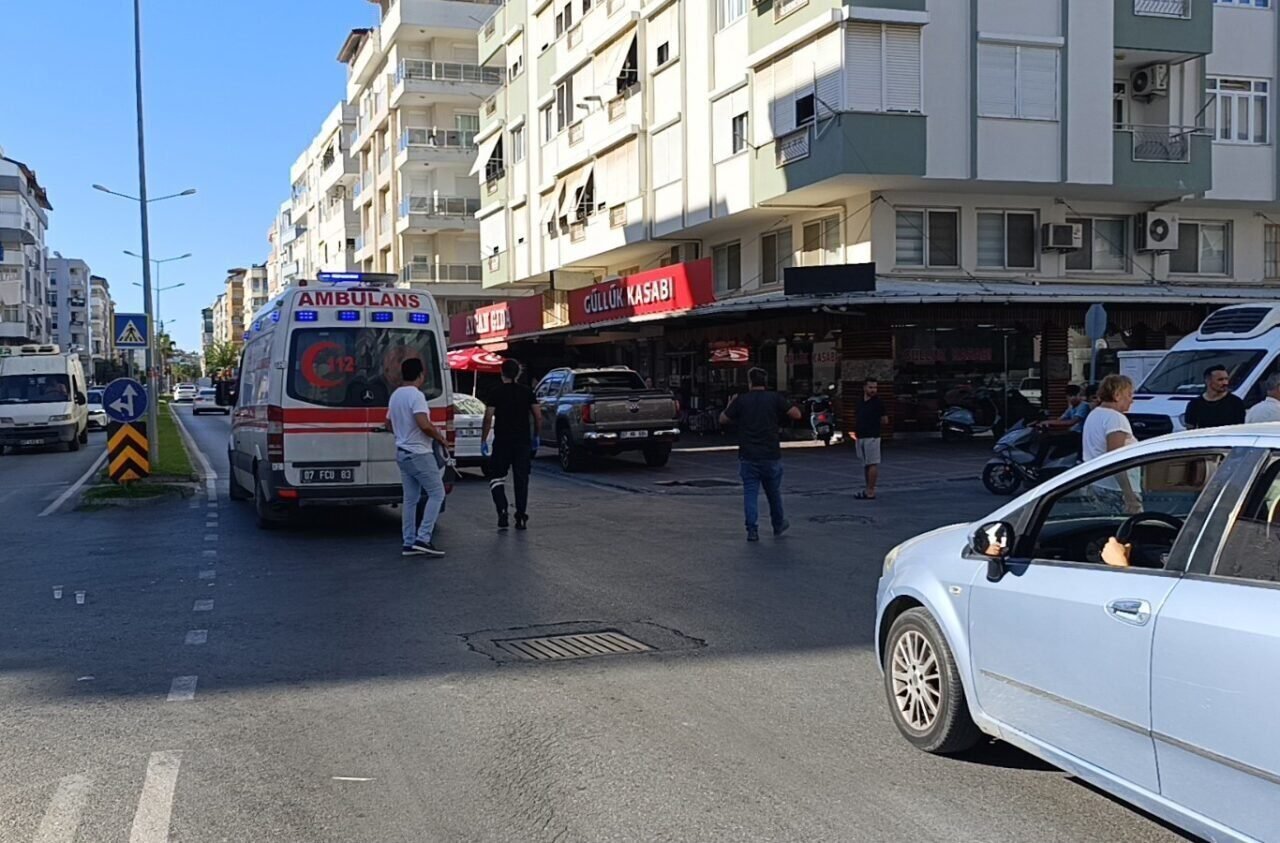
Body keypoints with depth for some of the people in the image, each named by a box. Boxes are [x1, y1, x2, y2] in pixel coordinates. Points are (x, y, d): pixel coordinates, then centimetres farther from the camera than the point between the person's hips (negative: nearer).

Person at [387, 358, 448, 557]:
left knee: (410, 499, 10)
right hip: (419, 453, -9)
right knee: (437, 493, -2)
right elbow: (424, 425, -26)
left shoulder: (395, 395, 12)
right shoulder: (416, 395, -17)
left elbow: (390, 423, 24)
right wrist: (441, 438, -11)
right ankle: (423, 539, -9)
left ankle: (409, 543, 10)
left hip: (402, 453, 9)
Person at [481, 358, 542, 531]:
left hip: (502, 442, -2)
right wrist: (536, 436, 15)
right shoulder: (527, 392, 3)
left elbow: (488, 419, -9)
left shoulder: (496, 394, -4)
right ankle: (521, 518, 7)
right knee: (521, 480, 8)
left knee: (496, 477, 8)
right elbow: (538, 417, 2)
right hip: (523, 442, 2)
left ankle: (502, 511, -10)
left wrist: (483, 440, 0)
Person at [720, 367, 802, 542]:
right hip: (771, 456, 1)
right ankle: (778, 525, 32)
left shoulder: (741, 400, -3)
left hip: (747, 456, -1)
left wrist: (730, 406, 21)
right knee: (774, 492, 17)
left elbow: (723, 419, 3)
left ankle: (752, 529, -5)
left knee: (750, 492, 2)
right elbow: (796, 414, -4)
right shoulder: (775, 398, -2)